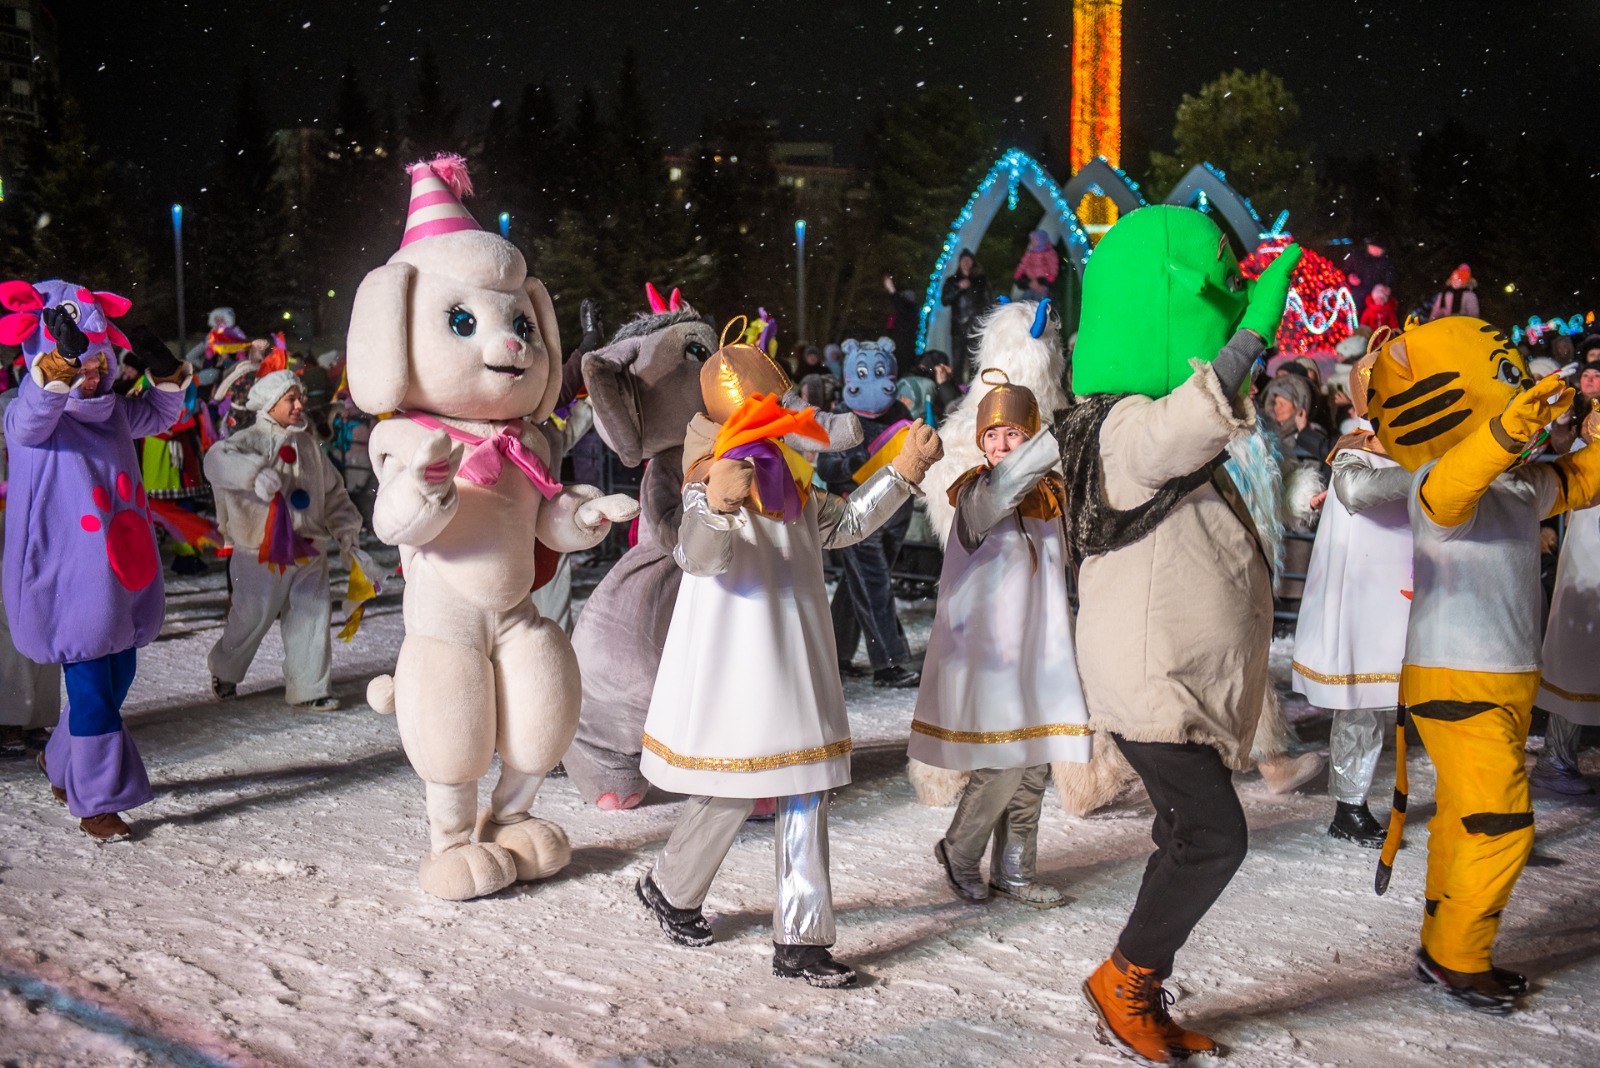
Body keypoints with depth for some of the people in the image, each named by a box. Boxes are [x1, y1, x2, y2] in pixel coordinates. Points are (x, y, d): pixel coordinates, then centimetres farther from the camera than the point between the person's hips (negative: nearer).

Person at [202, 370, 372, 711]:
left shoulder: (309, 445, 12)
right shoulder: (250, 441, -7)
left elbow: (334, 495, 17)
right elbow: (216, 460, -28)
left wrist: (347, 537, 7)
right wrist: (255, 472, -44)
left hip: (308, 551, 5)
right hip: (261, 552, -5)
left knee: (311, 618, 2)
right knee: (252, 617, 4)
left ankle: (309, 689, 11)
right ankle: (224, 671, 31)